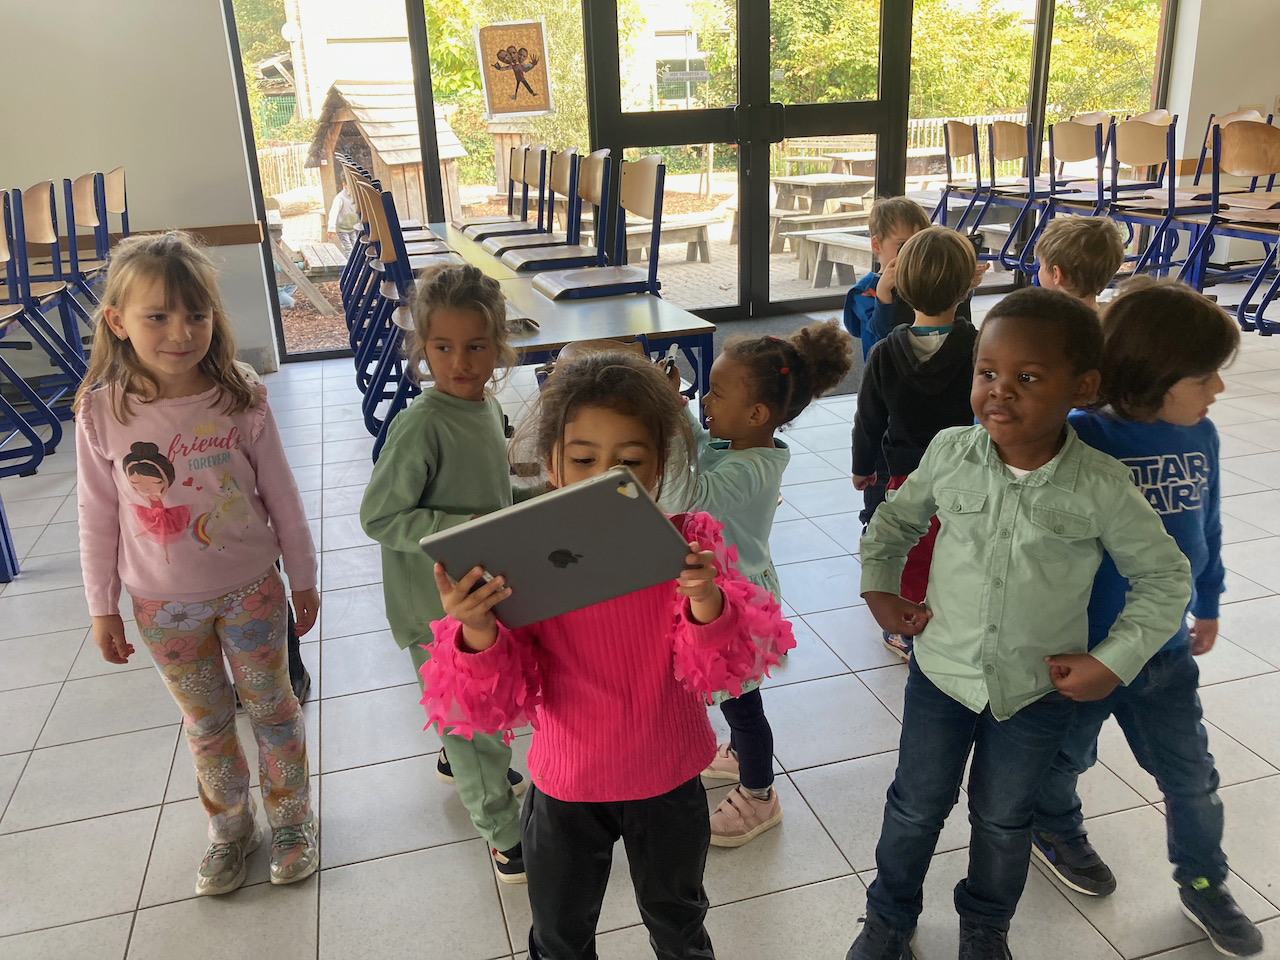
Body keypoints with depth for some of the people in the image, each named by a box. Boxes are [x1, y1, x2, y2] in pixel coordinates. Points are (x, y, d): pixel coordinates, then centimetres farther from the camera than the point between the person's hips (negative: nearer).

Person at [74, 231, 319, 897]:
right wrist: (102, 608, 3)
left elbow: (282, 498, -5)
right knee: (206, 722, 17)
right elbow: (97, 518, -3)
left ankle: (291, 818, 37)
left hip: (250, 589, -1)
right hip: (164, 605, 1)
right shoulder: (101, 413, -13)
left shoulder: (241, 402, -15)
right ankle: (231, 828, 39)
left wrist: (303, 580, 1)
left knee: (271, 707, 14)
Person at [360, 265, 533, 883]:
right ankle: (502, 831, 28)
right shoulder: (421, 426, -26)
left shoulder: (488, 405, -2)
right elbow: (379, 516, -24)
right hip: (437, 605, -8)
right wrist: (466, 531, -28)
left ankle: (456, 763, 56)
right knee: (472, 719, 8)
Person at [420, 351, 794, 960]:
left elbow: (719, 669, -20)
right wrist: (477, 632, -40)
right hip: (565, 792, 0)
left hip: (669, 783, 1)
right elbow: (499, 701, -20)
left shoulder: (684, 544, -18)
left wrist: (707, 602, -40)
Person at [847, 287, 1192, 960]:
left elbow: (1164, 578, -5)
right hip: (941, 671, 1)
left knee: (1003, 818, 20)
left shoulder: (1101, 487, -19)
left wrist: (1114, 661, -10)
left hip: (1039, 690, -1)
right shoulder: (951, 453, -14)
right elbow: (894, 519, 5)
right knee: (916, 806, 17)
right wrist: (878, 589, -4)